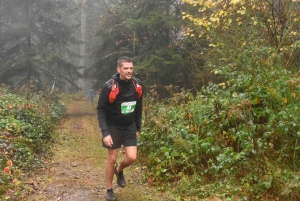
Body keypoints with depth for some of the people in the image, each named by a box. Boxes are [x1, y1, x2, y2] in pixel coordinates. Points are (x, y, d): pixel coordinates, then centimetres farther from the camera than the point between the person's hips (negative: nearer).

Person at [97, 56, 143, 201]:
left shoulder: (137, 85, -5)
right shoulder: (109, 86, -20)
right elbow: (101, 110, -16)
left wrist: (138, 128, 10)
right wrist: (105, 133, -23)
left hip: (129, 127, 4)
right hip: (113, 127, -4)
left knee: (132, 157, -3)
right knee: (112, 159, 4)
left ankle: (119, 170, 32)